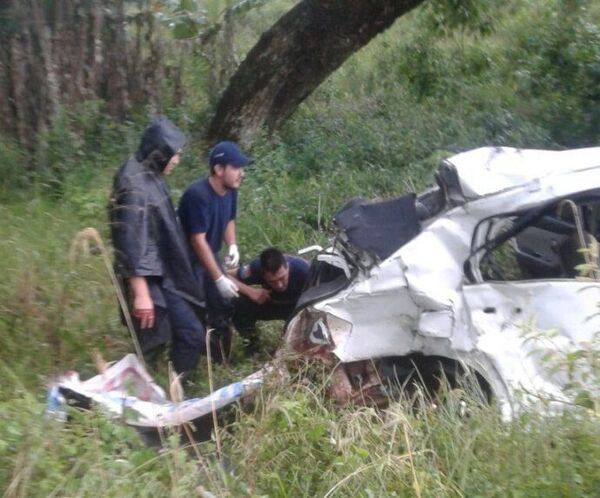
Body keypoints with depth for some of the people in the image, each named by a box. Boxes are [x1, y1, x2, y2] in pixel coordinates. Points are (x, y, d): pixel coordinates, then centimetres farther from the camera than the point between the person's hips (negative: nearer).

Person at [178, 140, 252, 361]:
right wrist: (219, 278, -28)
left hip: (210, 255, 8)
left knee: (223, 307, 13)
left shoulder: (230, 190, -5)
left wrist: (232, 246, -6)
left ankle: (221, 362, 29)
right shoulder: (198, 195, -30)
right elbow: (198, 240, -29)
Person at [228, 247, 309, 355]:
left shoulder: (302, 269, -37)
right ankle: (250, 342, 1)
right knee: (238, 304, -28)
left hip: (298, 307, -1)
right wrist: (250, 291, -40)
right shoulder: (256, 268, -32)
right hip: (270, 304, 1)